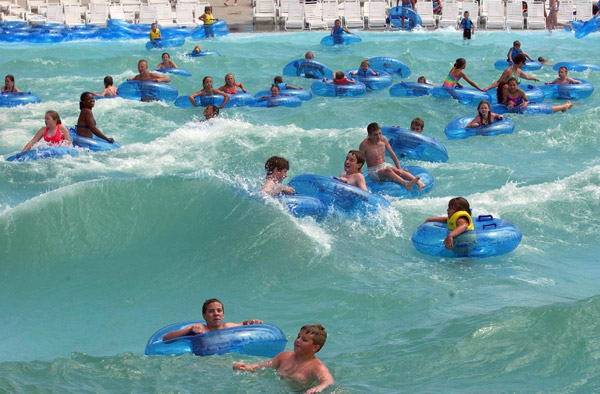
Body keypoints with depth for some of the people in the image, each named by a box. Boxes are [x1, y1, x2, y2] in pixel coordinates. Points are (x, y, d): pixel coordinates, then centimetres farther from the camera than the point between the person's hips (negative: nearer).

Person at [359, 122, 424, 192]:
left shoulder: (383, 139, 1)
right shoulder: (364, 145, -14)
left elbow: (392, 154, 12)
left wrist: (399, 168, 13)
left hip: (385, 165, 4)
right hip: (373, 170, -4)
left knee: (398, 171, -27)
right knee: (388, 171, -35)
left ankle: (419, 183, -47)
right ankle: (406, 184, -60)